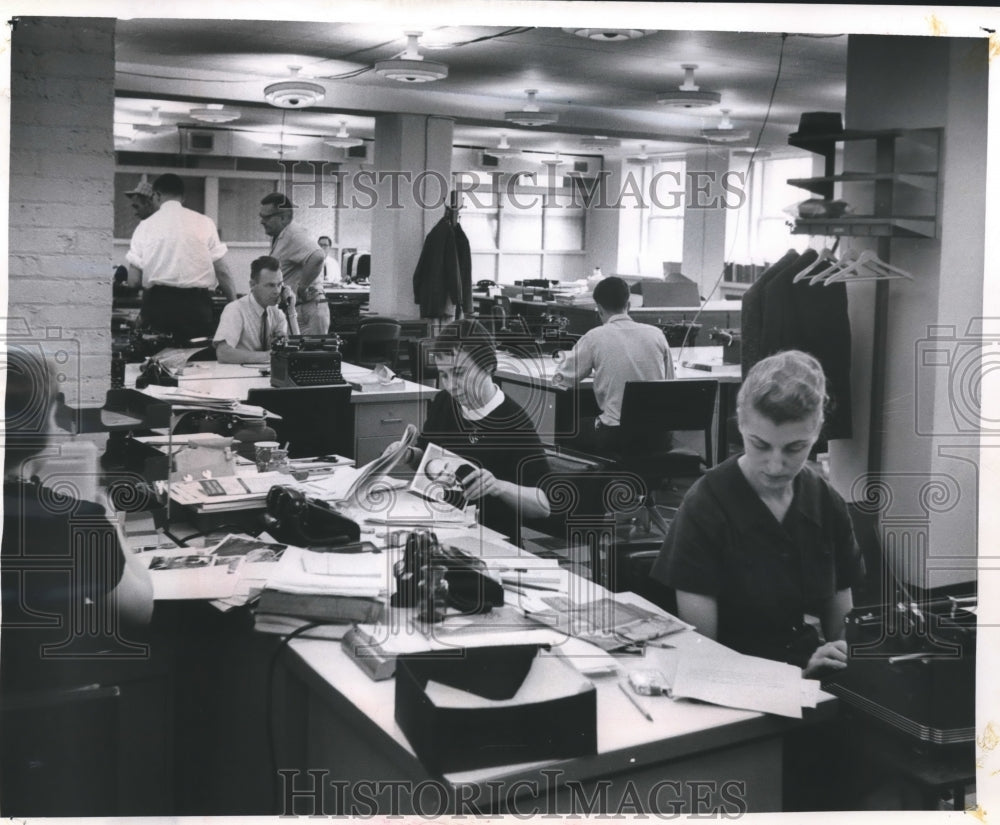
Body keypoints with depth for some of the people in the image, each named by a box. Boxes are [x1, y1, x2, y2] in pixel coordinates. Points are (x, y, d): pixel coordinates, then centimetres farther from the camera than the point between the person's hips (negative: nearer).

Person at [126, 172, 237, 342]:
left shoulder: (145, 226, 4)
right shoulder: (204, 223, 2)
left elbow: (133, 280, 0)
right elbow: (222, 271, -2)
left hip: (158, 303, 1)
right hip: (196, 304, -1)